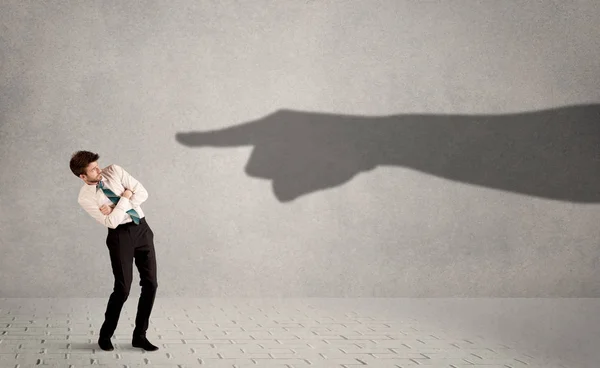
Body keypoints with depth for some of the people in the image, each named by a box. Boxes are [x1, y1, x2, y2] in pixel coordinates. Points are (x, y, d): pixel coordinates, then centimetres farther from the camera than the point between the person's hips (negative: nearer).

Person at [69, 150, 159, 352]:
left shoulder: (114, 171, -2)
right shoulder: (85, 197, -10)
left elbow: (142, 193, -7)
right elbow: (112, 222, -16)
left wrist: (115, 207, -13)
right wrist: (125, 198, -14)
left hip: (142, 229, 4)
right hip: (120, 235, -4)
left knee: (150, 284, 1)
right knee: (123, 288, -7)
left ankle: (139, 336, 12)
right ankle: (105, 335, 15)